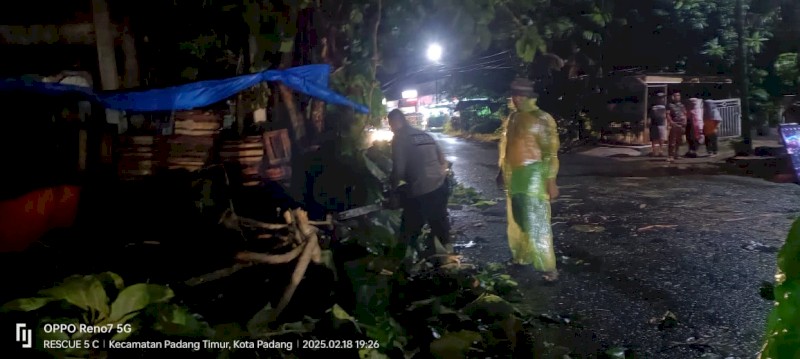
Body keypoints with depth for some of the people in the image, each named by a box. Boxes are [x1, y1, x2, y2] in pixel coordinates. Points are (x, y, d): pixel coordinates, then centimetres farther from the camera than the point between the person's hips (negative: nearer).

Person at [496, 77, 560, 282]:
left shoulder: (542, 119, -11)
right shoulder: (512, 118, 11)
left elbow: (551, 152, -13)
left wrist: (551, 181, -16)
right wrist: (502, 171, 20)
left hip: (533, 176, -7)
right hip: (513, 177, 7)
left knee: (536, 223, -8)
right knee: (517, 220, 16)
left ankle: (547, 267, -2)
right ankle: (522, 257, 30)